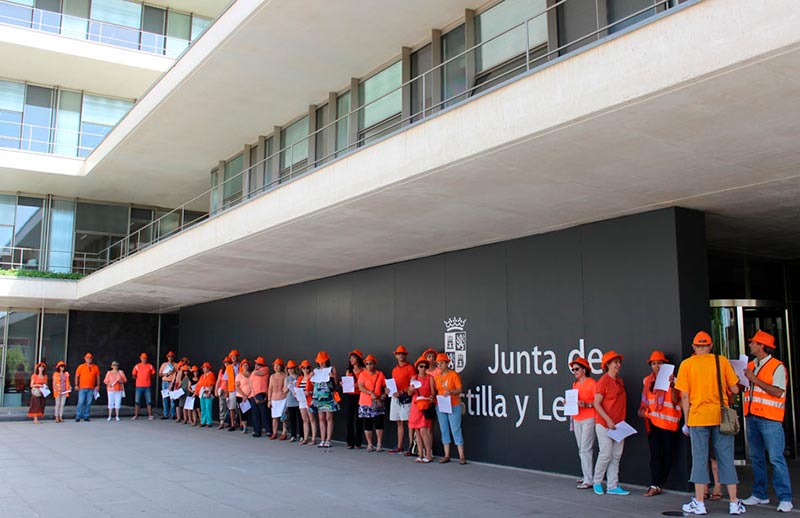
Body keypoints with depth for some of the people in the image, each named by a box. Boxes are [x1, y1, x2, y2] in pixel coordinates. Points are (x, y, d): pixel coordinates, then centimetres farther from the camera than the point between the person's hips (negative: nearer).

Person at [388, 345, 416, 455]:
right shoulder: (394, 370, 18)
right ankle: (399, 446, 16)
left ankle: (411, 447, -8)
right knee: (399, 423, 11)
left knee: (409, 423, -8)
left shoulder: (410, 367, -3)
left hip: (406, 398, -7)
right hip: (395, 398, 7)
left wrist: (402, 392, -18)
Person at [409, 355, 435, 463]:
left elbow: (432, 392, -1)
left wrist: (430, 398, -21)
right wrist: (412, 389, -10)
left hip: (426, 406, -4)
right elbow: (410, 393, 11)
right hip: (415, 406, 4)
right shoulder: (414, 378, 10)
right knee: (417, 431, 3)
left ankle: (429, 454, -4)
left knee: (424, 431, -11)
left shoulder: (430, 378, 1)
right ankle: (420, 454, 10)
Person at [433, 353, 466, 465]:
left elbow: (459, 389, -8)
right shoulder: (436, 376, 8)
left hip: (453, 406, -5)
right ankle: (447, 456, 16)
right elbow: (435, 390, 12)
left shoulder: (454, 374, -6)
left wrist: (451, 392, -25)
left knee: (456, 430, -5)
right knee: (444, 430, 9)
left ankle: (461, 456, -1)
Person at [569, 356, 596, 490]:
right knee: (581, 449, 9)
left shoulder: (592, 383, -8)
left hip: (588, 419, -7)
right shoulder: (575, 384, 14)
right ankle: (587, 476, 17)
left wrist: (586, 404, -23)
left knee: (586, 449, -9)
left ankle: (589, 480, -6)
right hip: (577, 419, 7)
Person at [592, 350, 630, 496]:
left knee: (616, 456, 7)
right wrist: (608, 420, -21)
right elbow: (596, 403, -14)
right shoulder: (603, 381, -12)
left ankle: (613, 486, 12)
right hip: (604, 424, -8)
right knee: (606, 454, -4)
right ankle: (597, 483, 14)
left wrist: (621, 421, 13)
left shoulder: (620, 381, 12)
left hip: (618, 424, 8)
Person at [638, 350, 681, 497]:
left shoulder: (672, 379, -2)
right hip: (652, 422, 3)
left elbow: (675, 400, -12)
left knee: (667, 453, 1)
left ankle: (657, 484, 10)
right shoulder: (647, 380, 12)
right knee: (655, 454, -3)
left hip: (668, 422, -3)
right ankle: (655, 486, -6)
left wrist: (672, 386, -27)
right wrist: (642, 410, 6)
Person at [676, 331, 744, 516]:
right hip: (721, 417, 1)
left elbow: (685, 396, -2)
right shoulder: (722, 360, 3)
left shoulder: (686, 364, 0)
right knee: (726, 459, 8)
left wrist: (686, 421, 5)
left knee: (700, 459, 4)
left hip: (698, 417, -1)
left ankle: (699, 503, 5)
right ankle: (734, 503, 11)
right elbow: (735, 389, 2)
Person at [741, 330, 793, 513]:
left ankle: (785, 498, 0)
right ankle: (760, 494, 20)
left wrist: (754, 379, -18)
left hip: (770, 418, -7)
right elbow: (746, 387, 18)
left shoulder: (777, 366, -8)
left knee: (776, 458, -6)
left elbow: (778, 392, -17)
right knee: (756, 457, 11)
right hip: (752, 416, 7)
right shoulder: (750, 366, 13)